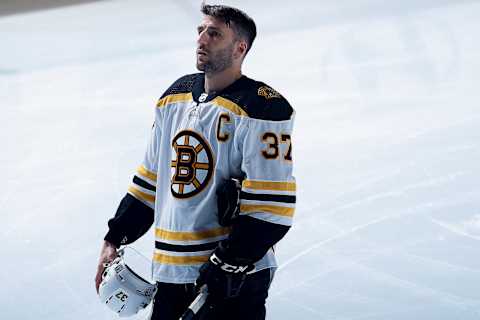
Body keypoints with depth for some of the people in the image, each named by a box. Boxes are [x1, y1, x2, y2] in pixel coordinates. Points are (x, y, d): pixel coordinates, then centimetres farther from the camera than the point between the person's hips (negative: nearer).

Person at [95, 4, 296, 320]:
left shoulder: (262, 109, -12)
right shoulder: (174, 97, 12)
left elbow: (271, 207, -18)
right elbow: (150, 180, 20)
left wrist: (224, 269, -21)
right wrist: (115, 240, 15)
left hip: (234, 281, -7)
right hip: (170, 275, 7)